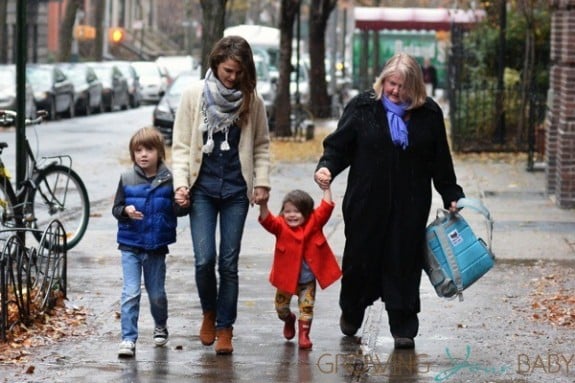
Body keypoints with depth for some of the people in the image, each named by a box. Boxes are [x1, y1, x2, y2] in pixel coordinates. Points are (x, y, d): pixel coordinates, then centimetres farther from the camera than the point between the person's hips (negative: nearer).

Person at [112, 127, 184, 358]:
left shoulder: (168, 180, -4)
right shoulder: (127, 179, -3)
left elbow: (177, 209, 2)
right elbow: (116, 208, 2)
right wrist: (126, 211, -20)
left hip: (157, 247, 0)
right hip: (130, 246, 0)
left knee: (157, 294, 13)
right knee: (130, 294, -7)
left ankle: (160, 327, 39)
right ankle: (128, 339, -5)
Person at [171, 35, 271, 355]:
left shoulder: (252, 100, 0)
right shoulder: (195, 95, -2)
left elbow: (261, 145, 10)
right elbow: (181, 145, 1)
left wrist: (262, 182, 1)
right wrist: (181, 183, -8)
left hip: (236, 190, 1)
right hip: (203, 188, -1)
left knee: (229, 262, 2)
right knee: (204, 259, -8)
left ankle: (225, 327, 13)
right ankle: (209, 312, 20)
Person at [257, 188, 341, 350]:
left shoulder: (314, 223, -7)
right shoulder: (281, 226, -12)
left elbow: (326, 209, -16)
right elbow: (267, 221, -29)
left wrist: (326, 189, -21)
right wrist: (263, 205, -45)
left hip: (307, 279, 0)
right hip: (286, 277, 0)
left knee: (306, 307, -1)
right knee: (281, 307, 15)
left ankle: (303, 335, 14)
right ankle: (289, 320, 46)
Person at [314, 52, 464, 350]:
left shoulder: (429, 114, 3)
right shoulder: (363, 107, 0)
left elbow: (441, 162, 10)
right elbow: (338, 145, 3)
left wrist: (451, 196, 10)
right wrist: (326, 167, -16)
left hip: (410, 207, 0)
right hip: (367, 204, 0)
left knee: (404, 264, 0)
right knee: (360, 259, 8)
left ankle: (403, 328, 8)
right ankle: (351, 313, 34)